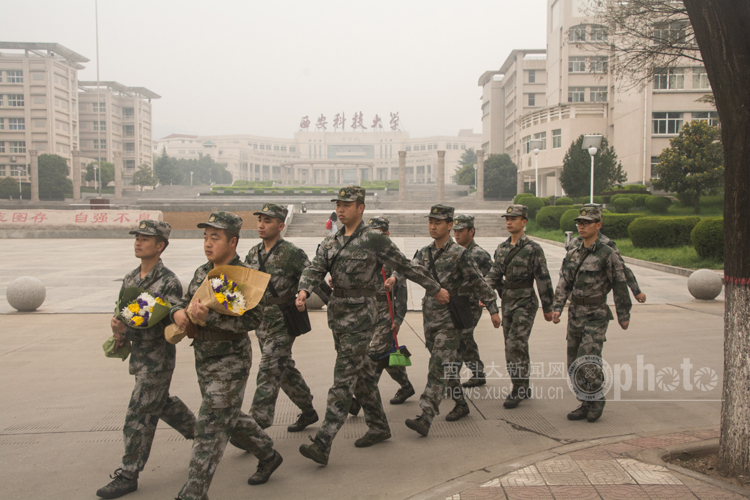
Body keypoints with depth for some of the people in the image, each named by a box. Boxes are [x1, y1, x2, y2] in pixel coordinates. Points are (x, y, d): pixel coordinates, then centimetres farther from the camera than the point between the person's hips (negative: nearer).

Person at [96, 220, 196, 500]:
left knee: (139, 416, -2)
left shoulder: (168, 282, -18)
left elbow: (166, 326, -21)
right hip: (139, 355, 8)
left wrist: (126, 331, -29)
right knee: (163, 404, 21)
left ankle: (128, 475, 10)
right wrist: (119, 332, -7)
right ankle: (199, 433, 40)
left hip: (158, 358, -8)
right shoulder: (131, 278, 7)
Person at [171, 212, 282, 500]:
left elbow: (254, 319, -26)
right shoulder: (202, 273, 8)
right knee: (229, 417, 21)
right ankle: (268, 456, 41)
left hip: (230, 362, -9)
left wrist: (208, 318, -31)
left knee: (210, 428, -5)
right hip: (204, 359, 9)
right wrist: (178, 312, -7)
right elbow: (185, 301, 18)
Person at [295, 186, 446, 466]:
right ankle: (379, 427, 32)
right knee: (362, 374, 17)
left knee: (343, 379, -9)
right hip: (337, 314, 7)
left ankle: (323, 444, -9)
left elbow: (406, 267, -4)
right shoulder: (330, 243, 10)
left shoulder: (374, 239, -9)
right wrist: (303, 291, -23)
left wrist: (435, 290, 4)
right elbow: (315, 270, -1)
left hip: (360, 315, -7)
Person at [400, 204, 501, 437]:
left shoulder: (460, 254, -9)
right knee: (446, 366, 16)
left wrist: (493, 309, -1)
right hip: (430, 318, 7)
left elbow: (478, 282, -5)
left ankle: (426, 418, -16)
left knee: (438, 369, -12)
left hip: (450, 320, -6)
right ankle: (461, 404, 33)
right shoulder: (424, 252, 9)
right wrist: (394, 278, -29)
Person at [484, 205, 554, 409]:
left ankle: (518, 389, -1)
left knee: (515, 346, -12)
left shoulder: (533, 249, -9)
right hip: (507, 302, 7)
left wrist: (547, 308, -5)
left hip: (525, 303, -7)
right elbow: (494, 274, 7)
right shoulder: (501, 248, 10)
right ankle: (524, 388, 23)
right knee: (515, 347, 12)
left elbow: (543, 279, -7)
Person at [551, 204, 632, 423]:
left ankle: (597, 399, 10)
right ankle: (586, 404, 22)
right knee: (574, 365, 9)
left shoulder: (607, 254, -9)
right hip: (575, 314, 6)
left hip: (596, 316, -6)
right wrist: (557, 308, -4)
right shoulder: (572, 253, 9)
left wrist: (623, 315, -1)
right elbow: (563, 284, 7)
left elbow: (620, 285, -4)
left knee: (587, 363, -13)